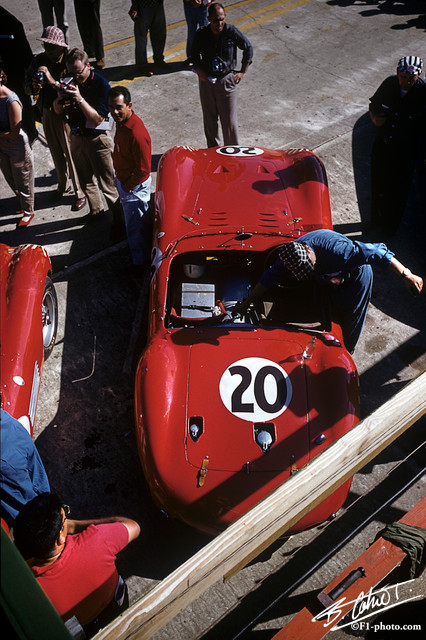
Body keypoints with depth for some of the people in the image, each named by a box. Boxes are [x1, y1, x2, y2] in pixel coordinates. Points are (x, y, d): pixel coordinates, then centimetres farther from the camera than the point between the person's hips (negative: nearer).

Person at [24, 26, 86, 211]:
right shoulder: (39, 60, -2)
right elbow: (27, 83, 1)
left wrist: (53, 81, -39)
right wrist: (33, 87, -22)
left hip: (65, 114, -6)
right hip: (47, 113, 6)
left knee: (71, 154, 3)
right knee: (56, 153, 20)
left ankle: (80, 193, 18)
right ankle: (63, 185, 42)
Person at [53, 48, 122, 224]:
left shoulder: (101, 84, -16)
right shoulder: (71, 81, 2)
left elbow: (97, 119, -22)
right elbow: (58, 110, 7)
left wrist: (79, 98, -29)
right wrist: (60, 99, -14)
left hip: (97, 139, -7)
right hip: (76, 137, 7)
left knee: (107, 183, -2)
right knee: (85, 181, 20)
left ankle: (118, 218, 11)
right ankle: (96, 210, 39)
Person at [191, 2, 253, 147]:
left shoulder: (232, 31, -9)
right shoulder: (201, 34, -5)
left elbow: (248, 48, 4)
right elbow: (194, 54, 13)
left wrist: (243, 72, 2)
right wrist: (199, 71, -1)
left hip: (226, 80, -2)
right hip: (206, 80, 2)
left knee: (229, 120, -1)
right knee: (209, 118, 10)